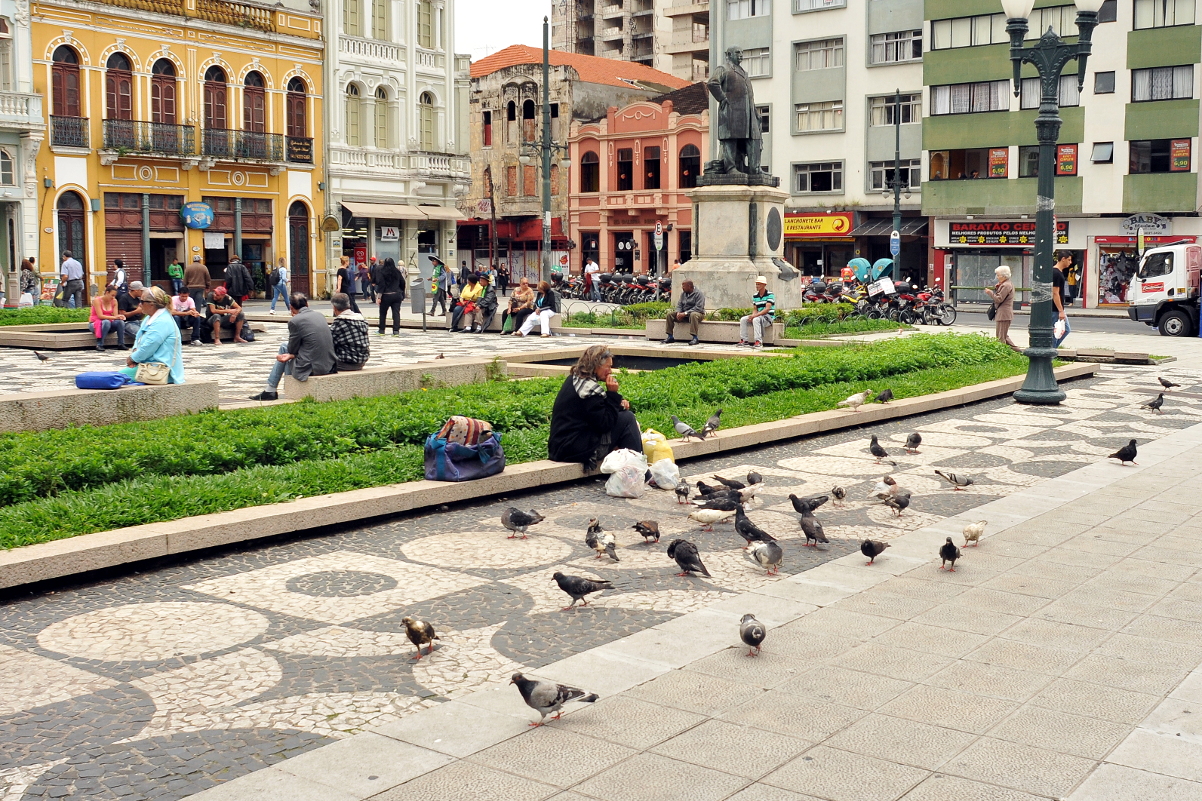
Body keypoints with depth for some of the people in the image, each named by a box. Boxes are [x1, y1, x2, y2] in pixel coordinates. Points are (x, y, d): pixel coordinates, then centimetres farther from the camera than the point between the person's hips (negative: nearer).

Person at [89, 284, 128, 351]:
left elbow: (115, 315, -4)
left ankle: (121, 344, -20)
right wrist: (114, 317, -33)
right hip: (95, 323, -5)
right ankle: (99, 345, -35)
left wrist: (119, 317, -29)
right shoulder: (97, 300, -14)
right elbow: (100, 316, -22)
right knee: (106, 322, -38)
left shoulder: (114, 301, 2)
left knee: (120, 322, -25)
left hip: (108, 322, 5)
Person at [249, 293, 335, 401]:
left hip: (310, 368, -7)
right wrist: (291, 355, 8)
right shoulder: (320, 316, 9)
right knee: (284, 347, 27)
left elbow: (292, 349, -3)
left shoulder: (295, 321, -12)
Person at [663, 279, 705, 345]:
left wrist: (685, 313, -28)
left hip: (698, 313, -7)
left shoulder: (698, 293, -13)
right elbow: (679, 305, 8)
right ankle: (670, 337, -7)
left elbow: (698, 308, -23)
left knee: (693, 315, -41)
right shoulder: (683, 294, 10)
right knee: (670, 314, -8)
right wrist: (678, 313, -16)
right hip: (684, 314, 7)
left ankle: (695, 338, -43)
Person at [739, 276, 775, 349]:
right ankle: (744, 340, -9)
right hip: (759, 316, 7)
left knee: (756, 319, -36)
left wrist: (755, 315, -27)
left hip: (768, 317, -7)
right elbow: (755, 309, 11)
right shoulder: (755, 296, 9)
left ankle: (759, 342, -38)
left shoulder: (770, 295, -12)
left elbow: (767, 309, -21)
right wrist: (752, 316, -12)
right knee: (743, 319, -8)